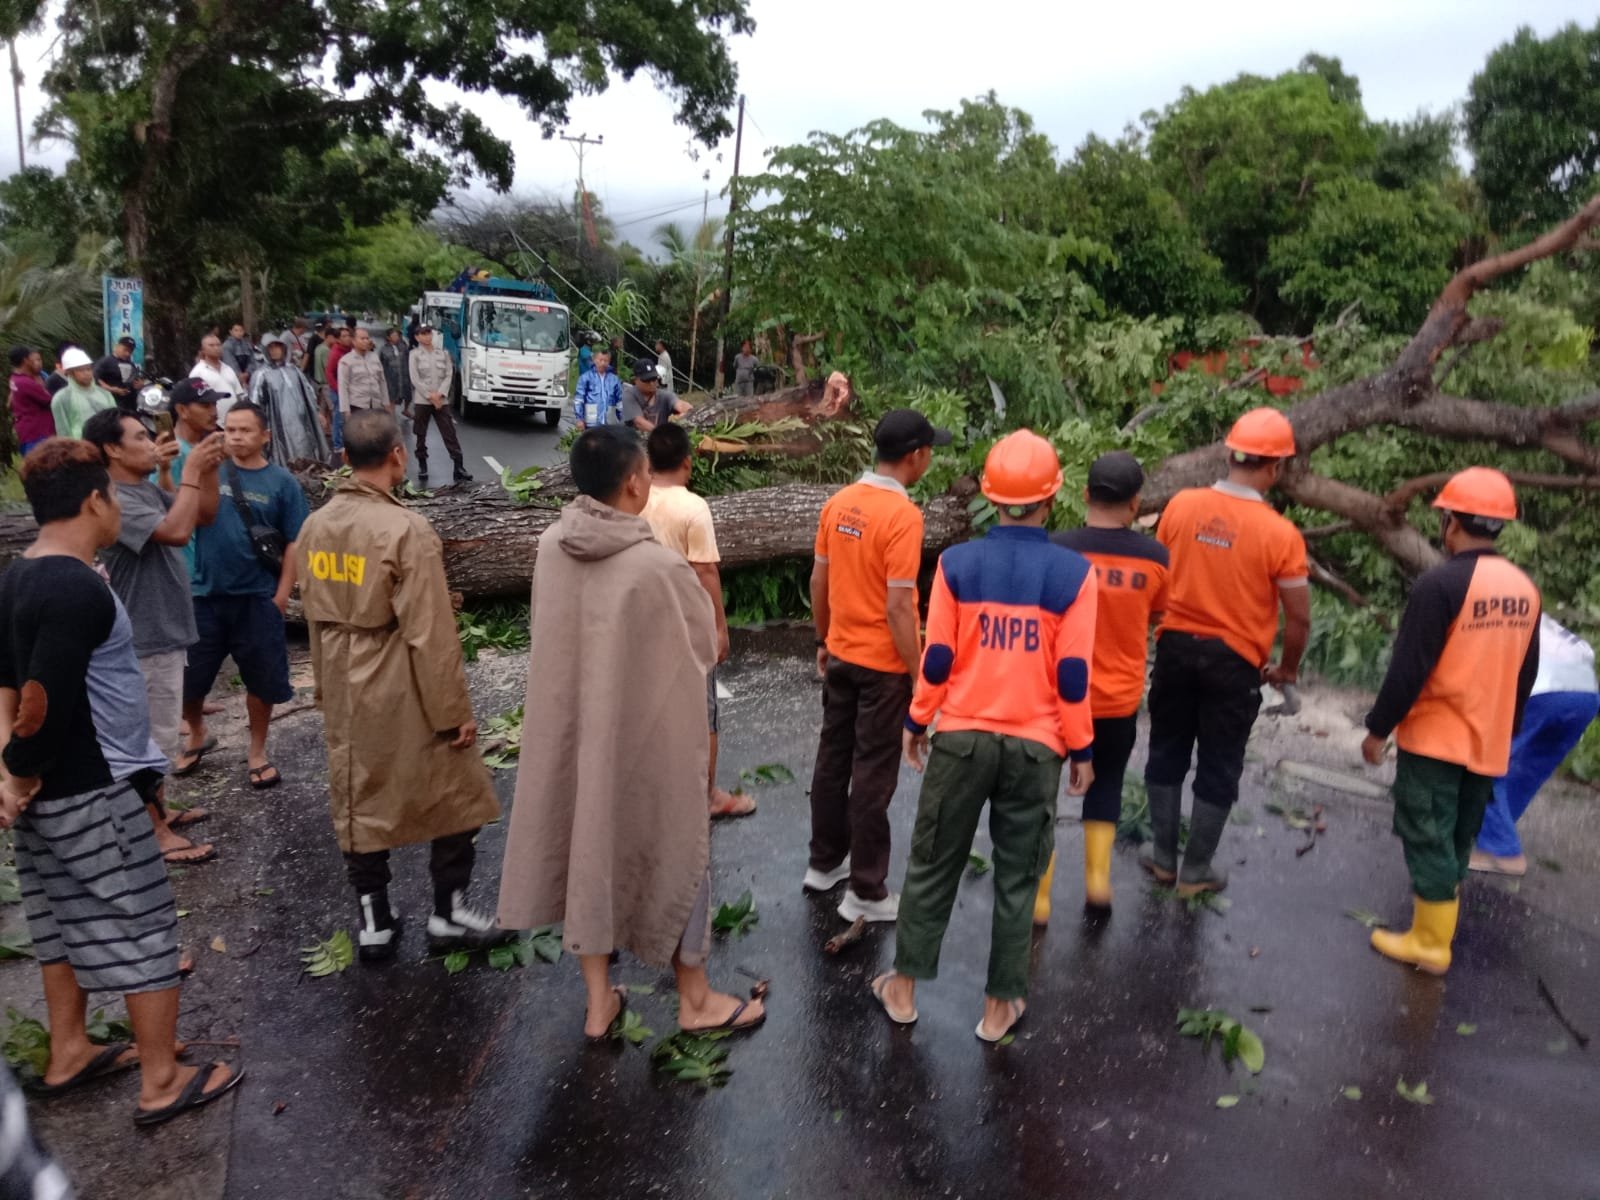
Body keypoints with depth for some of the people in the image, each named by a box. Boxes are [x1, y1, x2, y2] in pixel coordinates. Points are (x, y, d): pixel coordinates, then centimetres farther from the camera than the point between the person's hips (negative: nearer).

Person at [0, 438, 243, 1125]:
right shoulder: (78, 590, -24)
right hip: (91, 792, -9)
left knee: (64, 923, 20)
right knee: (143, 932, 2)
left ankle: (68, 1055, 35)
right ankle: (162, 1082, 12)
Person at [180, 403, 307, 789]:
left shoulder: (282, 482, -2)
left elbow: (294, 543, -2)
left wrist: (282, 594, -7)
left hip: (257, 598, -1)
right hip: (204, 594, 1)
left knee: (262, 680, 10)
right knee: (186, 677, 11)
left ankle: (257, 751, 29)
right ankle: (196, 734, 39)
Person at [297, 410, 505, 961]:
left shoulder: (314, 527, 1)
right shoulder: (407, 530, -20)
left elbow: (314, 616, 10)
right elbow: (431, 634, -20)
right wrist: (455, 711, -12)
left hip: (345, 694, 7)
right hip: (403, 693, -6)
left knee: (357, 802, 16)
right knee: (456, 796, 11)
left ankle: (374, 922, 27)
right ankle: (448, 915, 19)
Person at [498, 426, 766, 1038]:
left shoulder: (551, 547, -7)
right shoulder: (659, 565, -24)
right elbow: (703, 645, -8)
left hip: (571, 724, 5)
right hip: (648, 729, -5)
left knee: (588, 847, 18)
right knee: (672, 852, 13)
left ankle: (599, 1002, 31)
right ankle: (695, 999, 29)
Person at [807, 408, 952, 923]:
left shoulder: (838, 503, 1)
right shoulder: (903, 515, -21)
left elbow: (818, 582, 8)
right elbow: (898, 609, -22)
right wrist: (919, 676, -15)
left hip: (841, 656, 7)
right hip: (883, 665, -7)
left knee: (833, 760, 18)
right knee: (873, 776, 3)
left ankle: (824, 863, 34)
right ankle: (866, 893, 15)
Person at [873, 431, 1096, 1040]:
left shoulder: (956, 563, -7)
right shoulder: (1074, 572, -9)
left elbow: (938, 658, -5)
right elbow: (1073, 675, -8)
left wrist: (915, 721, 9)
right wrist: (1081, 749, 3)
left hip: (961, 737, 1)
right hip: (1035, 747, 0)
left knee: (932, 865, 15)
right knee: (1017, 878, 13)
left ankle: (904, 988, 27)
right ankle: (1001, 1004, 24)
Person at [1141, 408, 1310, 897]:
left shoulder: (1182, 505, -6)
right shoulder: (1280, 534, -15)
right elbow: (1298, 617, -10)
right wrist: (1287, 668, 8)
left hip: (1176, 647, 3)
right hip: (1234, 660, -3)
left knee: (1167, 752, 19)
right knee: (1219, 766, 13)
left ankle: (1163, 855, 31)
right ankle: (1196, 870, 26)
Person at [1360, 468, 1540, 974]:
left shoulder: (1440, 584, -20)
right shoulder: (1525, 589, 4)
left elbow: (1408, 669, -19)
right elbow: (1525, 673, 13)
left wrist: (1378, 729, -9)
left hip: (1434, 740, -7)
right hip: (1488, 743, 7)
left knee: (1427, 838, 2)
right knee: (1457, 839, 18)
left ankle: (1430, 945, 9)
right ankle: (1438, 929, 30)